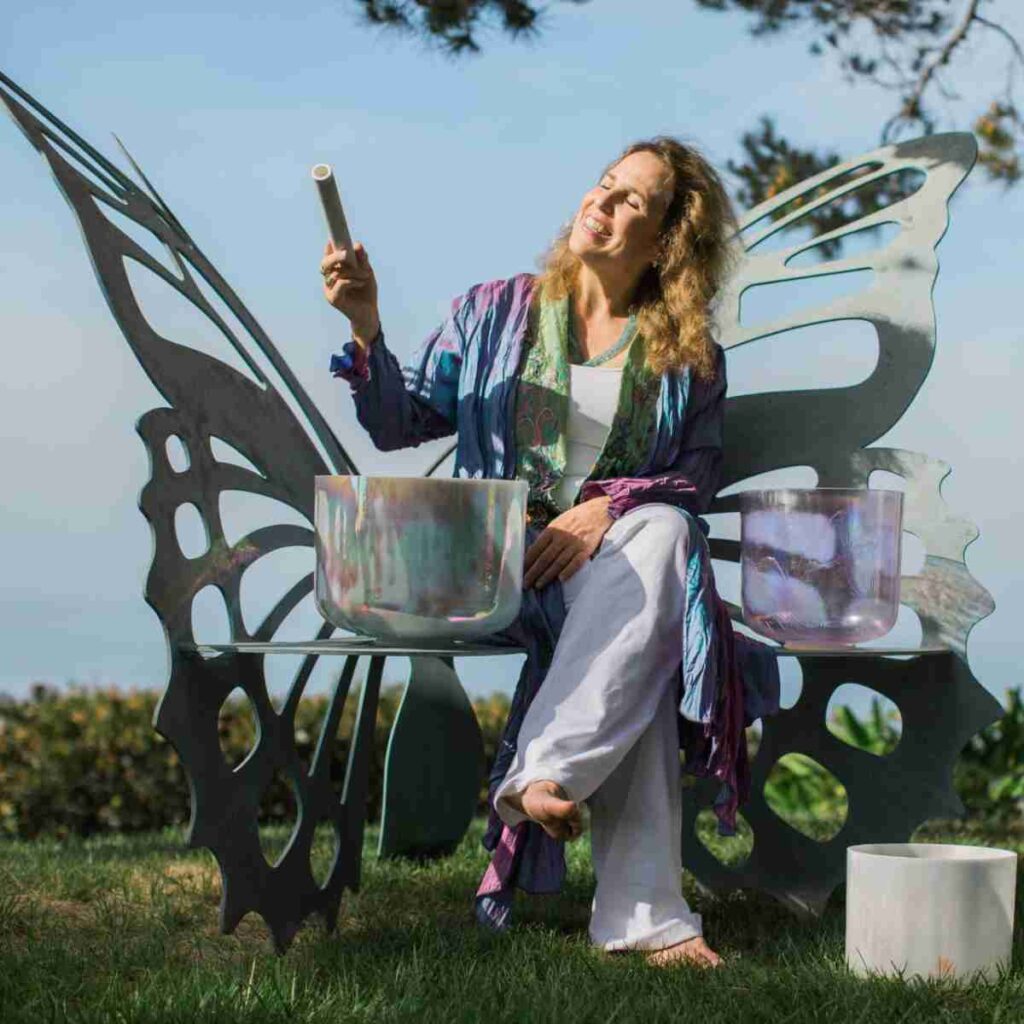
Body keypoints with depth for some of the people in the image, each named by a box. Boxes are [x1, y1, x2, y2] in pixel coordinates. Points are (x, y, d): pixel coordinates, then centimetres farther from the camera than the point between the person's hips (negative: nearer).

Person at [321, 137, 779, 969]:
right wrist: (366, 326, -7)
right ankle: (644, 914, -37)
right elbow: (402, 425, 9)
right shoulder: (495, 311, 12)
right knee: (640, 651, -34)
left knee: (662, 535, -38)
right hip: (497, 556, -1)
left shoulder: (690, 356, 11)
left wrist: (611, 506, -17)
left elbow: (700, 476, 2)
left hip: (623, 548, 1)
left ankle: (542, 774, -42)